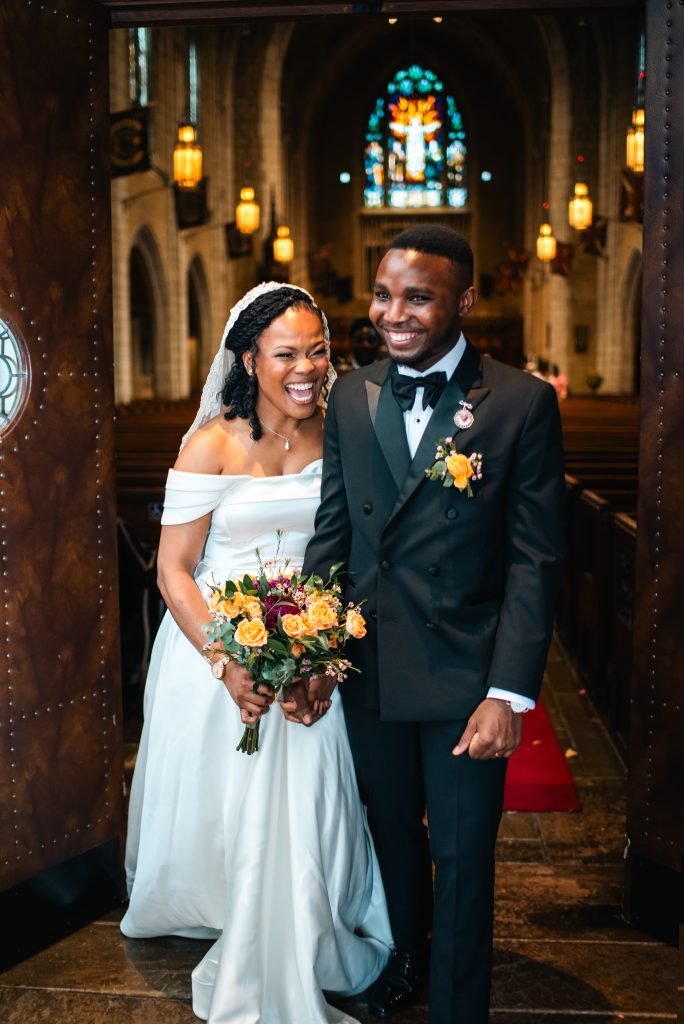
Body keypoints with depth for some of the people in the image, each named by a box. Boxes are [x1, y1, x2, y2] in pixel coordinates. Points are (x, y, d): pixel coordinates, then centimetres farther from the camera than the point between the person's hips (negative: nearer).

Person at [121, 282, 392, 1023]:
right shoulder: (211, 445, -13)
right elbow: (174, 572, -12)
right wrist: (229, 665, -22)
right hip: (213, 649, -3)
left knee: (299, 816, 5)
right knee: (216, 814, 11)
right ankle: (204, 914, 43)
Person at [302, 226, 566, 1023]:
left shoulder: (523, 402, -10)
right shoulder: (350, 397, 1)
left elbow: (535, 559, -11)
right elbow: (333, 529, 5)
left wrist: (510, 691, -16)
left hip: (466, 675, -4)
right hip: (370, 669, 4)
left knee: (462, 858, 10)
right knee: (393, 835, 23)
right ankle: (404, 957, 48)